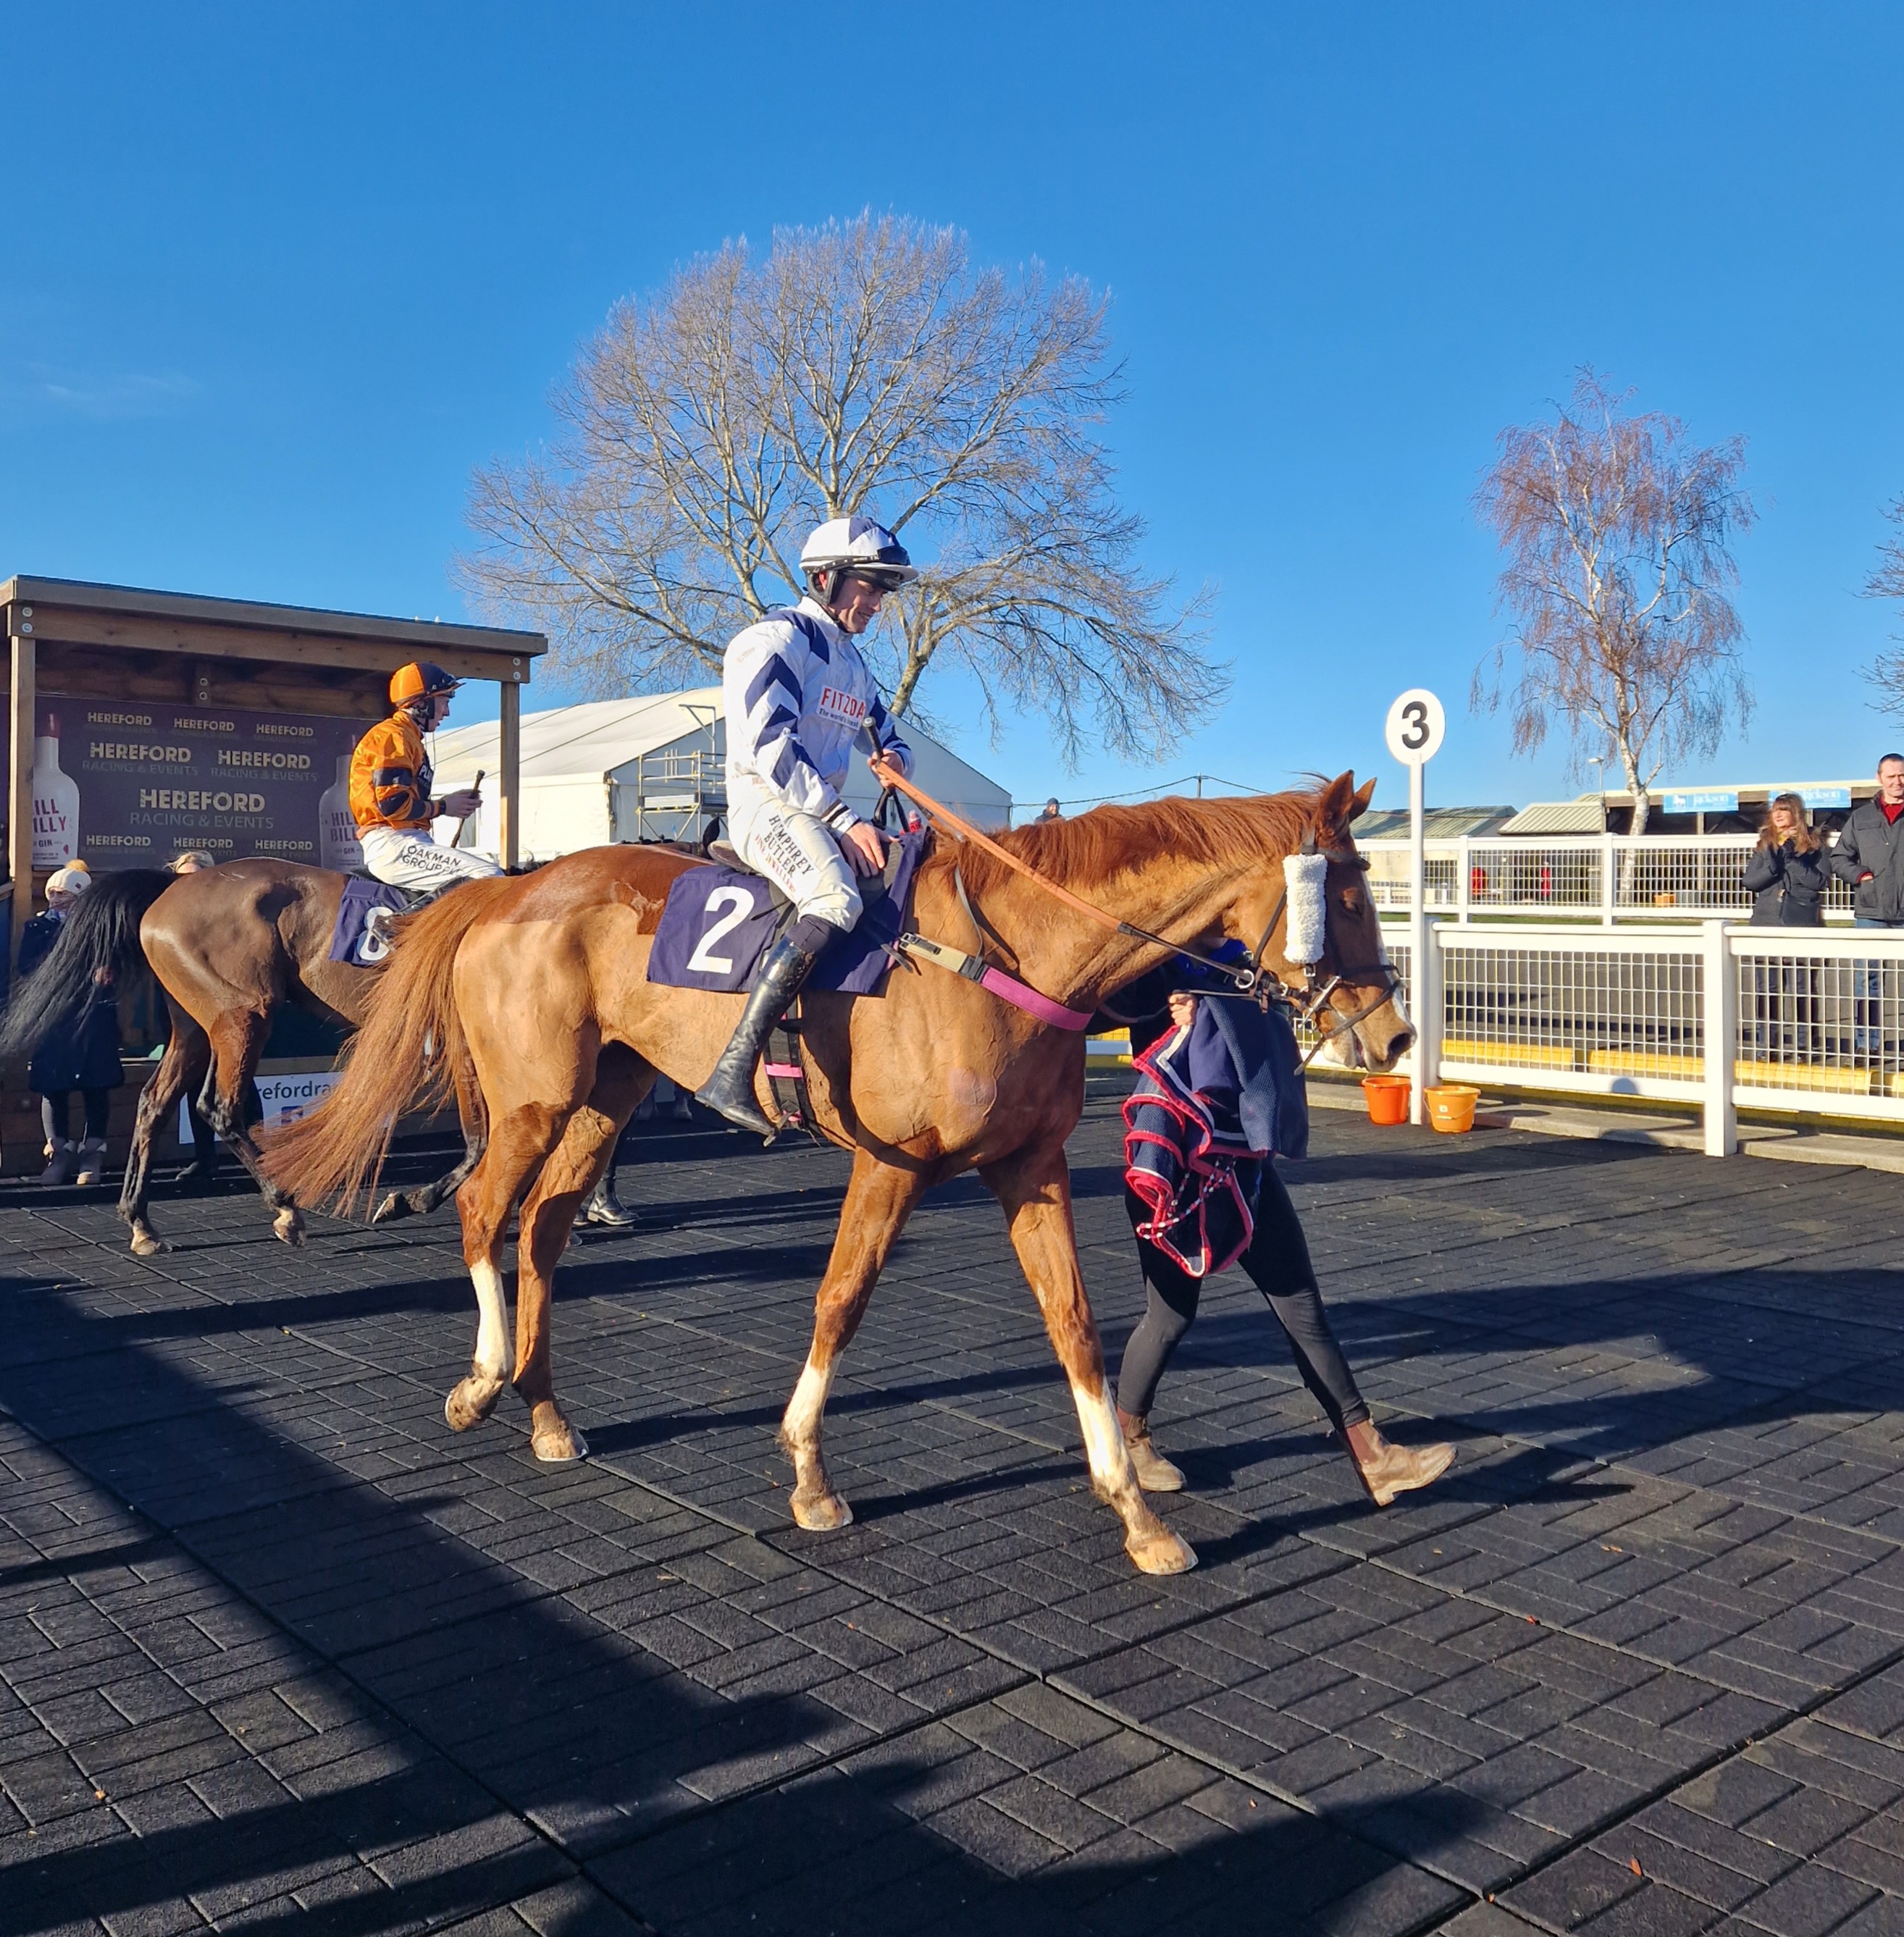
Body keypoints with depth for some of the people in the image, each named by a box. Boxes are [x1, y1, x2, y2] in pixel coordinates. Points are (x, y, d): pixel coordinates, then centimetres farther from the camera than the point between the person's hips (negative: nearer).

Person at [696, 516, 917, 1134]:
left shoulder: (852, 663, 22)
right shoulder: (777, 639, -5)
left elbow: (889, 739, 34)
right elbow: (766, 744, -17)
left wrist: (895, 759, 6)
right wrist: (843, 821, -20)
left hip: (823, 813, 10)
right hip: (766, 805, -9)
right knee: (835, 901, -35)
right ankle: (731, 1072, -42)